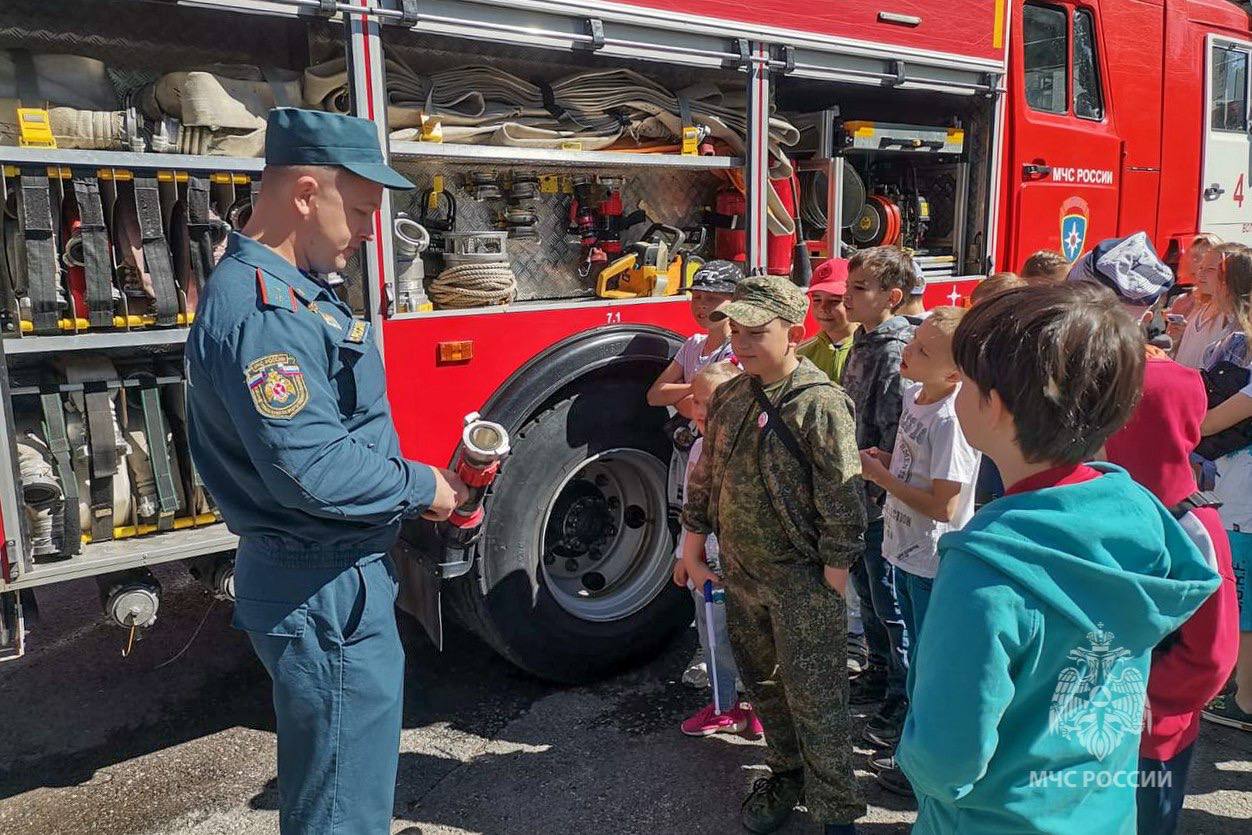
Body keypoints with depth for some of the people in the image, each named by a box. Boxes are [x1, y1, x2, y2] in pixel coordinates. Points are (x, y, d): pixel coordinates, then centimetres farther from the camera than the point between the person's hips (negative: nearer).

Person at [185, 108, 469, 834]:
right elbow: (313, 469, -29)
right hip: (325, 595, -10)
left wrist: (425, 496, 6)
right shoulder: (257, 307, -23)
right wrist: (423, 486, -13)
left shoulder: (294, 293, 10)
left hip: (345, 577, 10)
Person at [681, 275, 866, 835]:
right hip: (741, 576, 7)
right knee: (762, 684, 21)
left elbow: (842, 505, -17)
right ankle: (787, 774, 42)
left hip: (801, 582, -7)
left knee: (814, 700, 3)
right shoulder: (729, 398, 3)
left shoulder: (820, 405, -18)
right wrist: (693, 553, 14)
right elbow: (706, 478, 12)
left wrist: (831, 588, -16)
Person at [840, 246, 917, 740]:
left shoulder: (896, 353, -21)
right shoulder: (865, 342, 8)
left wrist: (870, 489, -19)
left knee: (889, 603, 5)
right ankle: (880, 674, 39)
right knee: (867, 590, 22)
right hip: (858, 497, 9)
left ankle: (907, 699, 21)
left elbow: (896, 440, -23)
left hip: (882, 502, -9)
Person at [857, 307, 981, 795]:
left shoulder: (951, 419, -27)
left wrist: (882, 477, -19)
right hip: (906, 552, 9)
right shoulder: (914, 394, 0)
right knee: (917, 649, 25)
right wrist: (884, 459, -1)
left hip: (932, 564, -9)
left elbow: (942, 505, -26)